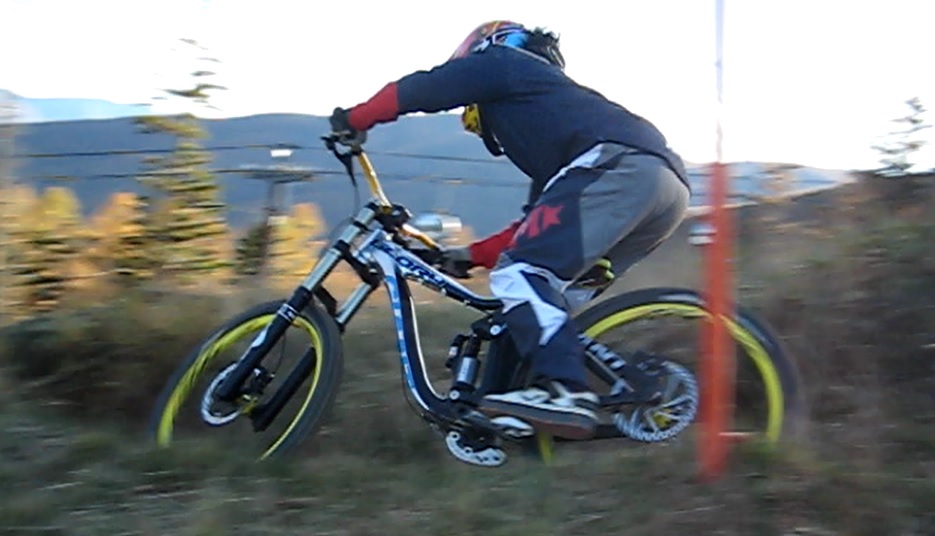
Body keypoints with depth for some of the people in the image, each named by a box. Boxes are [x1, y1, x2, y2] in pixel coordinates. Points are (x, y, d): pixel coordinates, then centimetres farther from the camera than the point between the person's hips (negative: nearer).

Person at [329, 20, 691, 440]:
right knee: (544, 289, 15)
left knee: (521, 275, -13)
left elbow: (419, 89, 10)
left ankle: (564, 390, -23)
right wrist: (475, 255, 35)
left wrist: (353, 119, 24)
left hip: (618, 166, -9)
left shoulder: (503, 62, 18)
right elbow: (537, 223, 35)